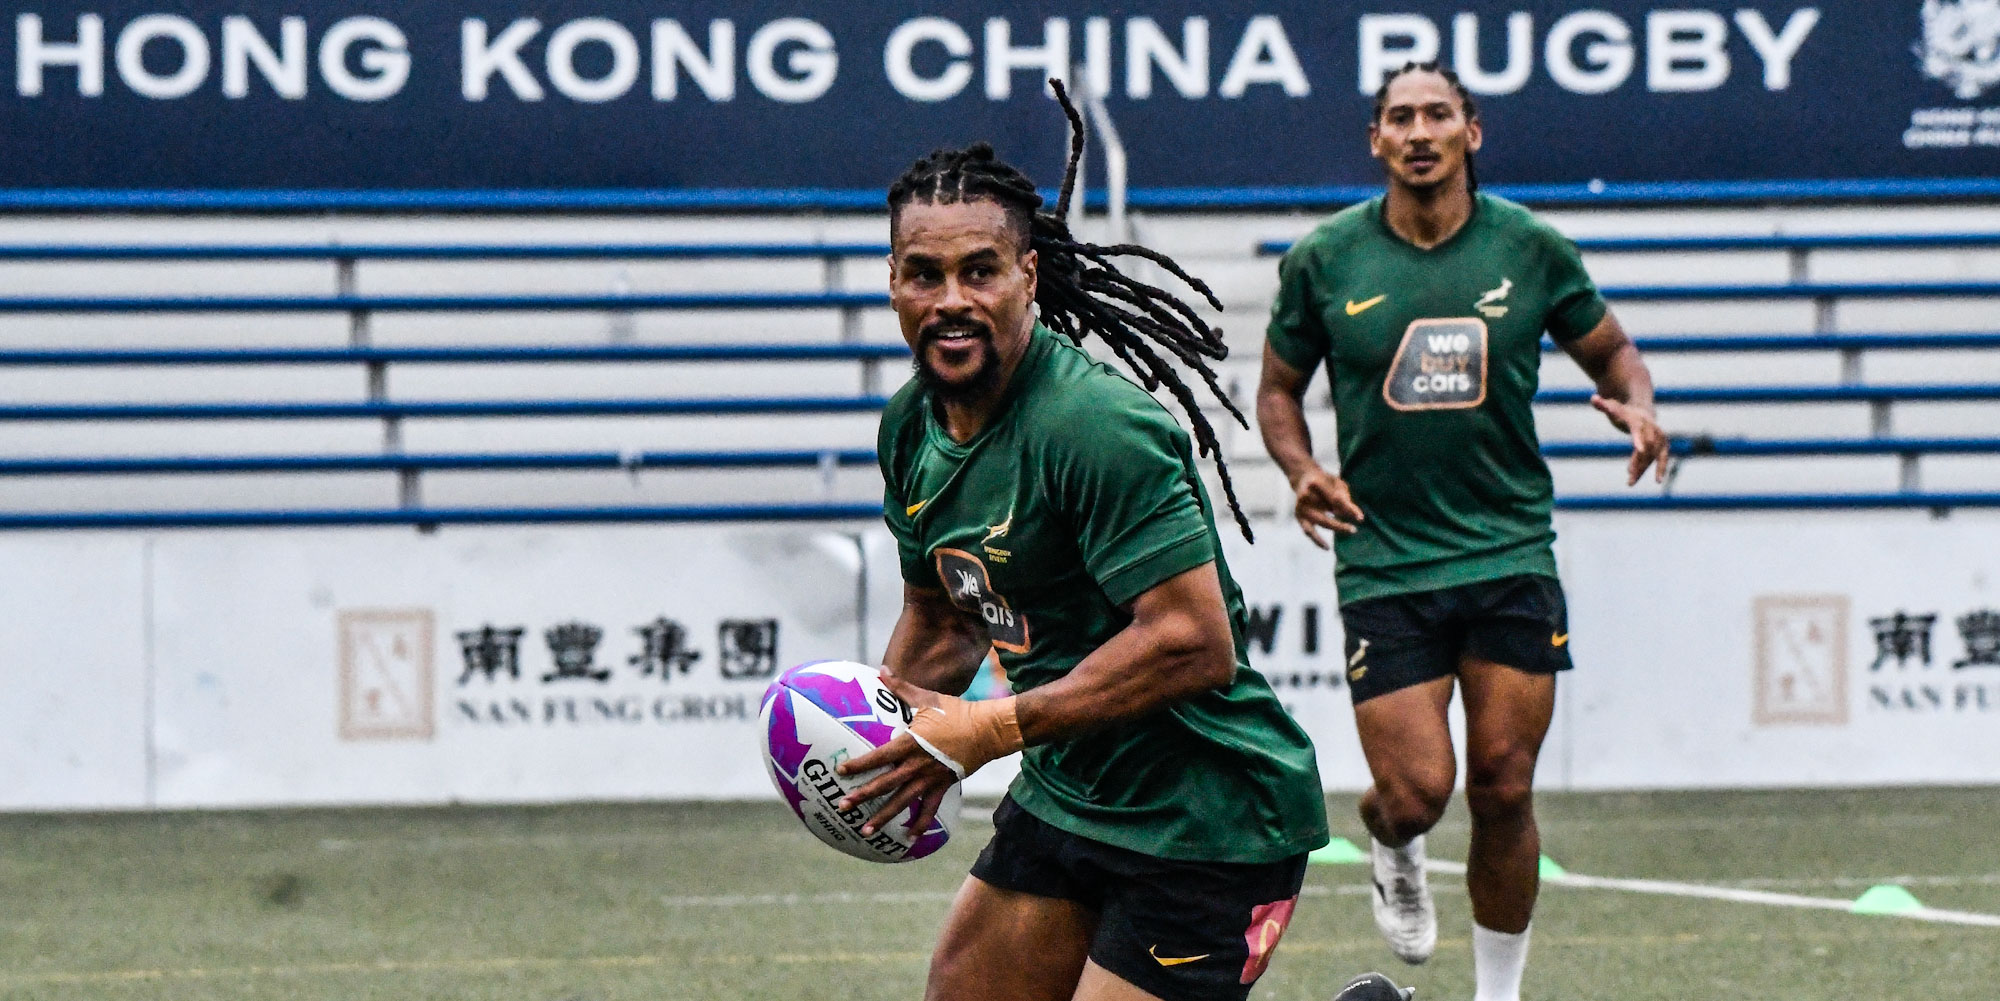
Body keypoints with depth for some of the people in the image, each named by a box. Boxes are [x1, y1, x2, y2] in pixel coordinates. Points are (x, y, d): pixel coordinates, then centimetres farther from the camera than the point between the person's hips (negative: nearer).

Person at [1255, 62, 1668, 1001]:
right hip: (1384, 562, -1)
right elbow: (1279, 387, 11)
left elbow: (1610, 349, 13)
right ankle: (1390, 848, 29)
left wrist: (1637, 404, -9)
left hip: (1512, 557, 1)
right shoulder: (1324, 260, -1)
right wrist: (1302, 470, -8)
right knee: (1416, 792, -9)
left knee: (1503, 792, 0)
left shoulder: (1530, 247, 0)